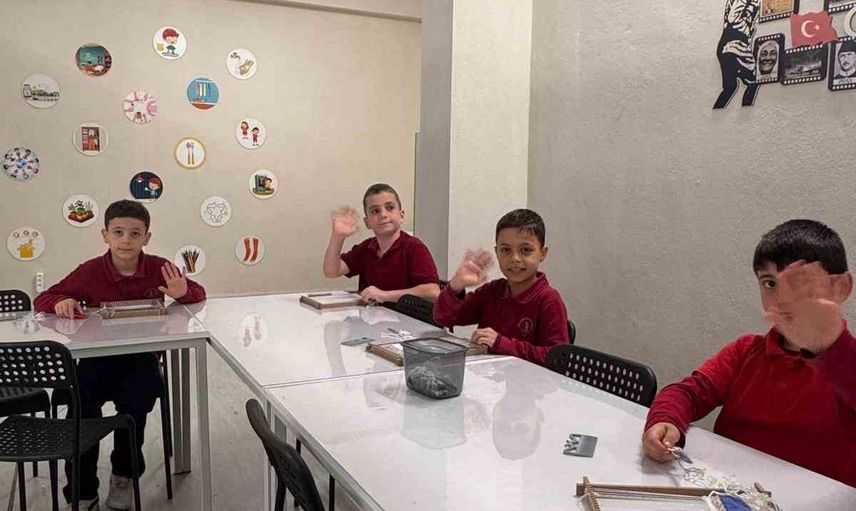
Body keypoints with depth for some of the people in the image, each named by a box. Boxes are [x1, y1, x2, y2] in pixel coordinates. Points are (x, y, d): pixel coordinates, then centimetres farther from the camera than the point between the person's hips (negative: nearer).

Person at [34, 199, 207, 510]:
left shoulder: (159, 269, -4)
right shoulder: (89, 272, -5)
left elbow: (199, 293, 2)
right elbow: (42, 300, 2)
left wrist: (183, 292, -22)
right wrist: (60, 302, -22)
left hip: (141, 358, 0)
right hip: (97, 358, 0)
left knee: (135, 404, -25)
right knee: (81, 410, -22)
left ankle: (123, 475, 6)